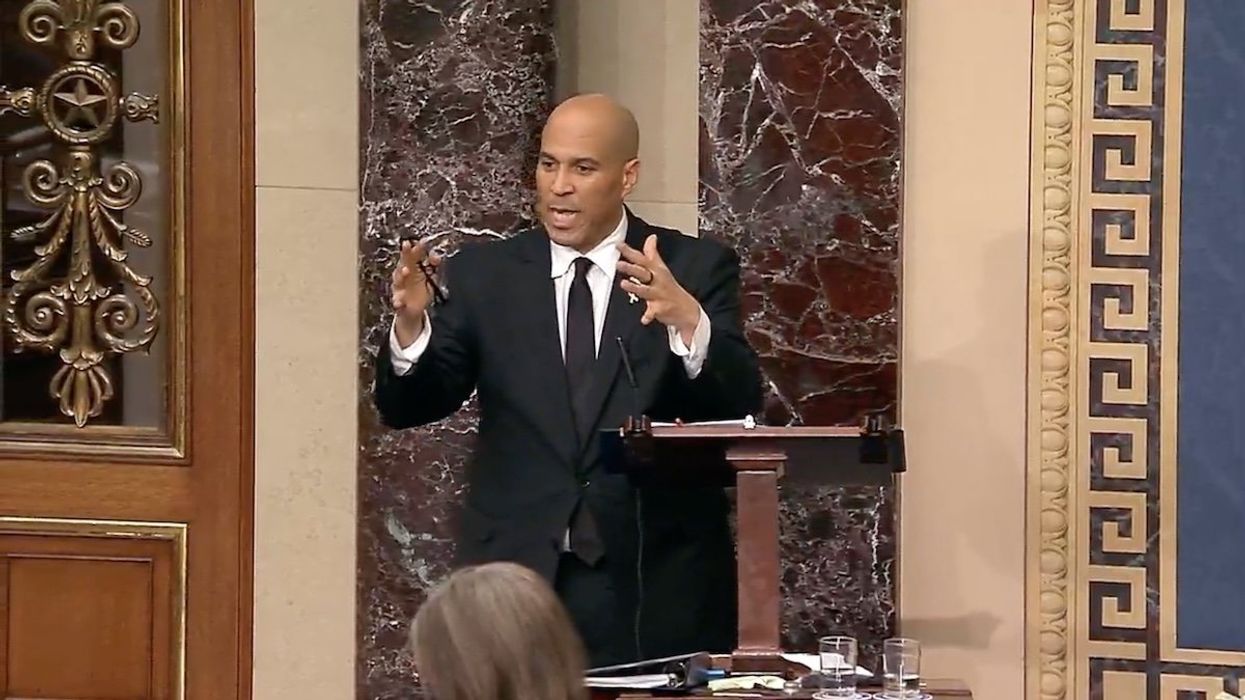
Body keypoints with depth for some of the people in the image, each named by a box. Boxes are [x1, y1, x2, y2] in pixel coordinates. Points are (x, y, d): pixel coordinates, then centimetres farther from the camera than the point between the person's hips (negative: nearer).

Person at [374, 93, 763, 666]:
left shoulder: (697, 269, 2)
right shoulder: (483, 274, 7)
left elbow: (741, 405, -9)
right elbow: (406, 407, 3)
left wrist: (688, 322, -28)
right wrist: (410, 323, -18)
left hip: (657, 585, -1)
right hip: (517, 574, 1)